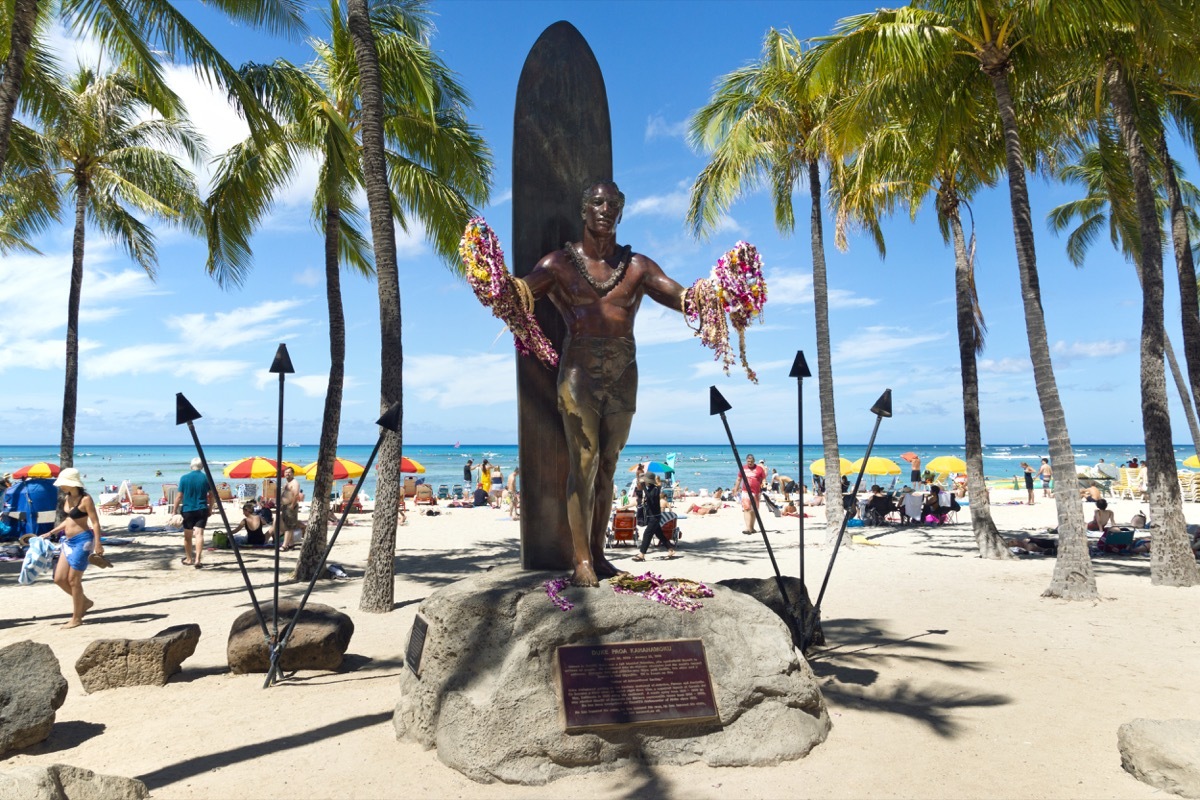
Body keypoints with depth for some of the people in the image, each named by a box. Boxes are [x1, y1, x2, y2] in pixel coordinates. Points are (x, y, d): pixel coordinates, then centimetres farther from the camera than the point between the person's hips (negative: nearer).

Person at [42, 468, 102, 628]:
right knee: (59, 579, 7)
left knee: (73, 580, -3)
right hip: (68, 541, 8)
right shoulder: (66, 498, 10)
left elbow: (95, 523, -16)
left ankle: (76, 618, 9)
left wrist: (98, 544, -21)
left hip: (82, 541, -8)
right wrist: (51, 533, 19)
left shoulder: (85, 499, -14)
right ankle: (85, 602, 26)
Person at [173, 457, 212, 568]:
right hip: (202, 510, 0)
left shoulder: (184, 478, -3)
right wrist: (210, 509, 15)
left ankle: (189, 559, 25)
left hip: (187, 510, 0)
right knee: (199, 534, -5)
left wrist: (175, 511, 3)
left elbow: (179, 496, -3)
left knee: (188, 536, 14)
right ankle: (198, 559, -17)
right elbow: (211, 496, 3)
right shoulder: (206, 478, -1)